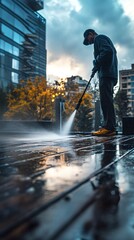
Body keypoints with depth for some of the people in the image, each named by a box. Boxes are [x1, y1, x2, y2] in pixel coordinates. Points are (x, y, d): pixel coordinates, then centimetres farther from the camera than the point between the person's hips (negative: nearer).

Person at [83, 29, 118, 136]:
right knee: (107, 101, 4)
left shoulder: (99, 38, 4)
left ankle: (109, 127, -20)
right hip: (111, 73, 10)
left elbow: (107, 51, -15)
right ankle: (110, 128, 3)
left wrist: (97, 64, -9)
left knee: (106, 100, -16)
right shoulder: (104, 40, 33)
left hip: (106, 73, -10)